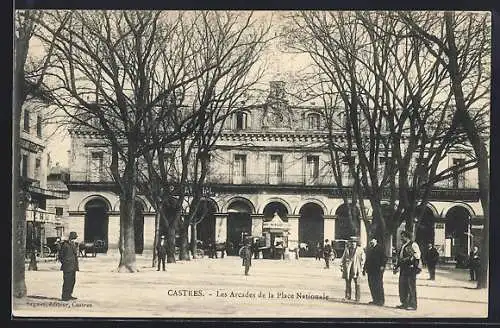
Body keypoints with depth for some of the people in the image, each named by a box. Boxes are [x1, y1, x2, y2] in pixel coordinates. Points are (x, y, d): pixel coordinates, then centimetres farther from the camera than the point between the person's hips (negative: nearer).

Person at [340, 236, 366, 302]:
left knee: (357, 283, -3)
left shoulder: (360, 250, 5)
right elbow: (343, 257, 16)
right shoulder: (347, 249, 14)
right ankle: (347, 296, 14)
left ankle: (357, 297, 2)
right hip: (347, 268, 3)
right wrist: (341, 265, 8)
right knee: (348, 283, 7)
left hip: (355, 268, -3)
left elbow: (362, 259, 5)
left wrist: (361, 267, -2)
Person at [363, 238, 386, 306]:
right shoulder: (369, 249, 20)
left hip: (378, 270, -8)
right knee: (371, 285, 8)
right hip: (370, 270, 8)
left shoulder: (379, 248, -3)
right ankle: (375, 300, 16)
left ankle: (381, 300, -3)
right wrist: (364, 268, 23)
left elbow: (384, 258, -9)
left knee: (378, 285, -8)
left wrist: (382, 266, -20)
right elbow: (367, 259, 26)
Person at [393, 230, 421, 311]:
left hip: (411, 269, -9)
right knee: (402, 287, 9)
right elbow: (400, 258, 28)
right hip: (403, 269, 9)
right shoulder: (403, 246, 22)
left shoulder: (413, 245, -5)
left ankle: (412, 305, -3)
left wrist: (408, 259, -20)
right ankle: (404, 303, 17)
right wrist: (397, 267, 23)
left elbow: (417, 256, -14)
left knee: (411, 287, -6)